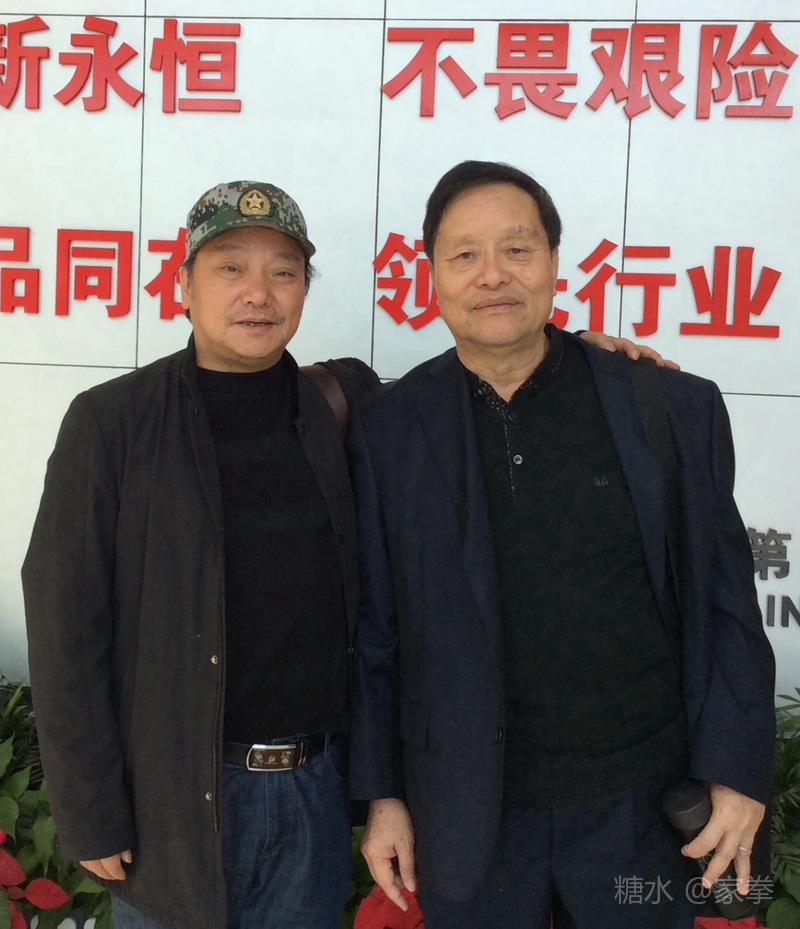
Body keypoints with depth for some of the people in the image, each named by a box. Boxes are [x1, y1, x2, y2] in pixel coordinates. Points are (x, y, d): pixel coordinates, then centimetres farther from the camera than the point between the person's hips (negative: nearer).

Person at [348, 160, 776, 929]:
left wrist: (736, 773, -3)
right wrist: (381, 792, 2)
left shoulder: (674, 409, -4)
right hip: (465, 813, 0)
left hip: (643, 805, 0)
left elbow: (723, 605, 0)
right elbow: (373, 628, 0)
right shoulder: (387, 429, -3)